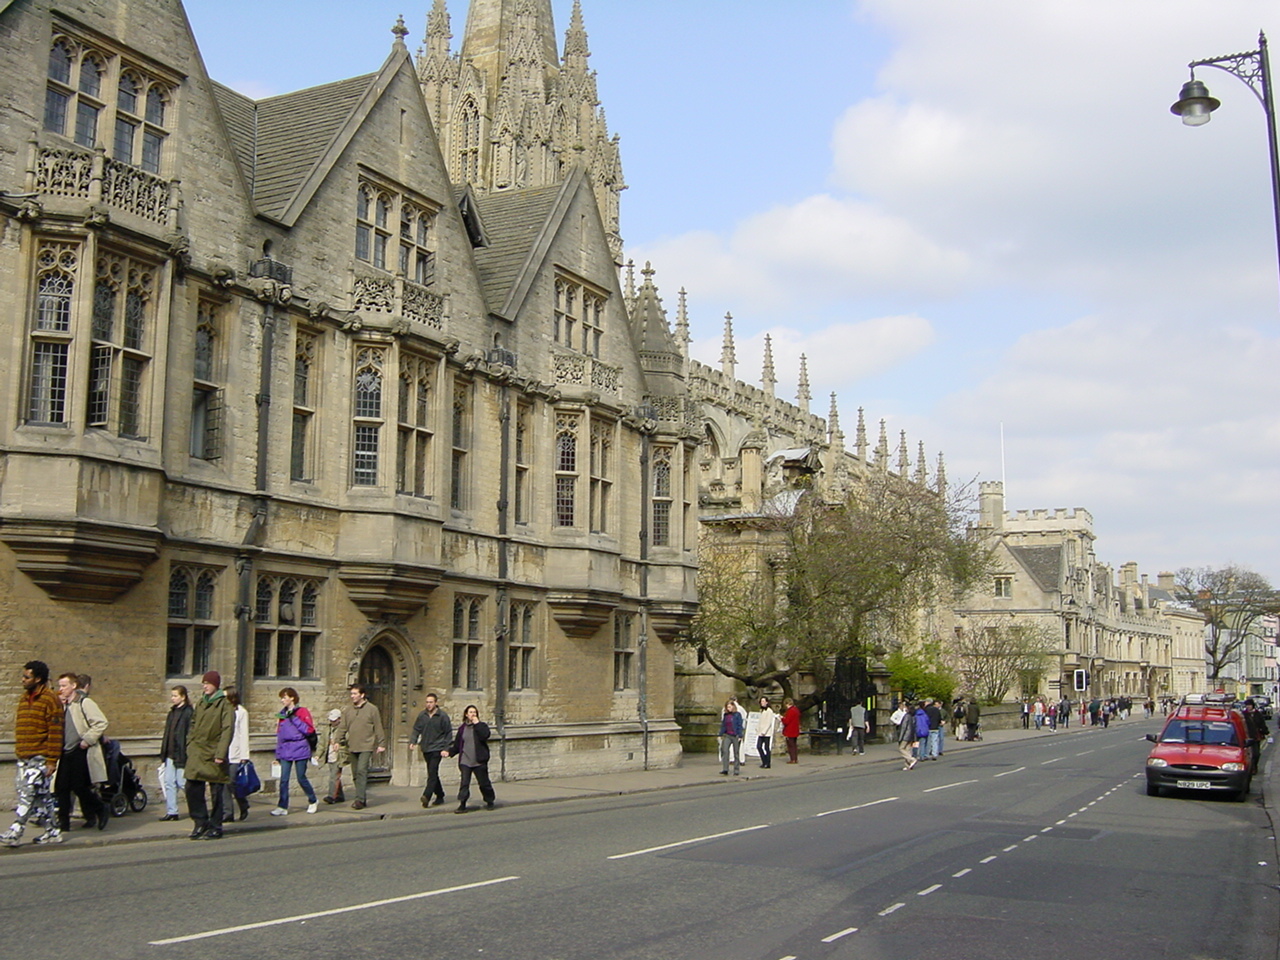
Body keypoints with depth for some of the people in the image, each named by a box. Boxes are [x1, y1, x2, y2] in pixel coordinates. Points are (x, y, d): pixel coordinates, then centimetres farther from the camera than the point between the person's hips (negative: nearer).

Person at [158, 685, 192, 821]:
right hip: (170, 754, 8)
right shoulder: (172, 713, 15)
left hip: (181, 755, -8)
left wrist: (186, 754, -19)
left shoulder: (188, 713, -11)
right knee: (169, 783, 4)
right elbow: (167, 735, 19)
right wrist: (163, 754, 16)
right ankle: (171, 811, 9)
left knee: (182, 782, -3)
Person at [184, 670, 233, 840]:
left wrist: (220, 753, -20)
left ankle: (215, 828, 10)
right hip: (197, 753, 6)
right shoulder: (199, 704, 13)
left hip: (213, 755, -6)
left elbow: (227, 730, -12)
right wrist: (189, 746, 8)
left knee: (216, 793, 1)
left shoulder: (225, 705, -6)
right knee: (192, 788, 0)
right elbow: (193, 726, 19)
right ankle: (200, 822, 15)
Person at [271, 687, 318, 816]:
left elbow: (310, 730, -14)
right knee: (284, 779, -2)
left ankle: (313, 801, 23)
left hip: (300, 750, -5)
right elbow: (279, 733, 18)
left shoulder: (302, 711, -5)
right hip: (285, 751, 5)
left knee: (301, 778, 3)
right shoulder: (282, 714, 13)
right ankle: (282, 807, 0)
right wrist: (278, 752, 14)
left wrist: (294, 719, -19)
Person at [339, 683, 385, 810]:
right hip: (352, 747, 5)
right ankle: (363, 799, 18)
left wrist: (381, 744, 0)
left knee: (362, 771, -16)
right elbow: (343, 727, 13)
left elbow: (378, 728, 2)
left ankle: (360, 799, -17)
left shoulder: (372, 709, 0)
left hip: (366, 746, -5)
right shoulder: (347, 710, 10)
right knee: (355, 773, 8)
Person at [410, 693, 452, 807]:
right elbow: (416, 730, 13)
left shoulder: (443, 716, -5)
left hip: (437, 749, -5)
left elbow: (449, 733, -1)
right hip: (425, 749, 5)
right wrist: (412, 741, -5)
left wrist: (446, 748, -8)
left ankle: (426, 796, -25)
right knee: (432, 773, 12)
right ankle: (440, 796, 23)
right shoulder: (422, 715, 6)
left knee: (432, 773, -16)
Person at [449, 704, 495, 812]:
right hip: (465, 761, 2)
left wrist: (477, 724, -17)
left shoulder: (482, 726, 2)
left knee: (484, 782, 8)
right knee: (464, 782, -10)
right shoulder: (462, 728, 10)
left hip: (479, 761, -2)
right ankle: (462, 805, -7)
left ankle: (489, 802, 26)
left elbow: (484, 736, -20)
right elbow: (457, 745, 15)